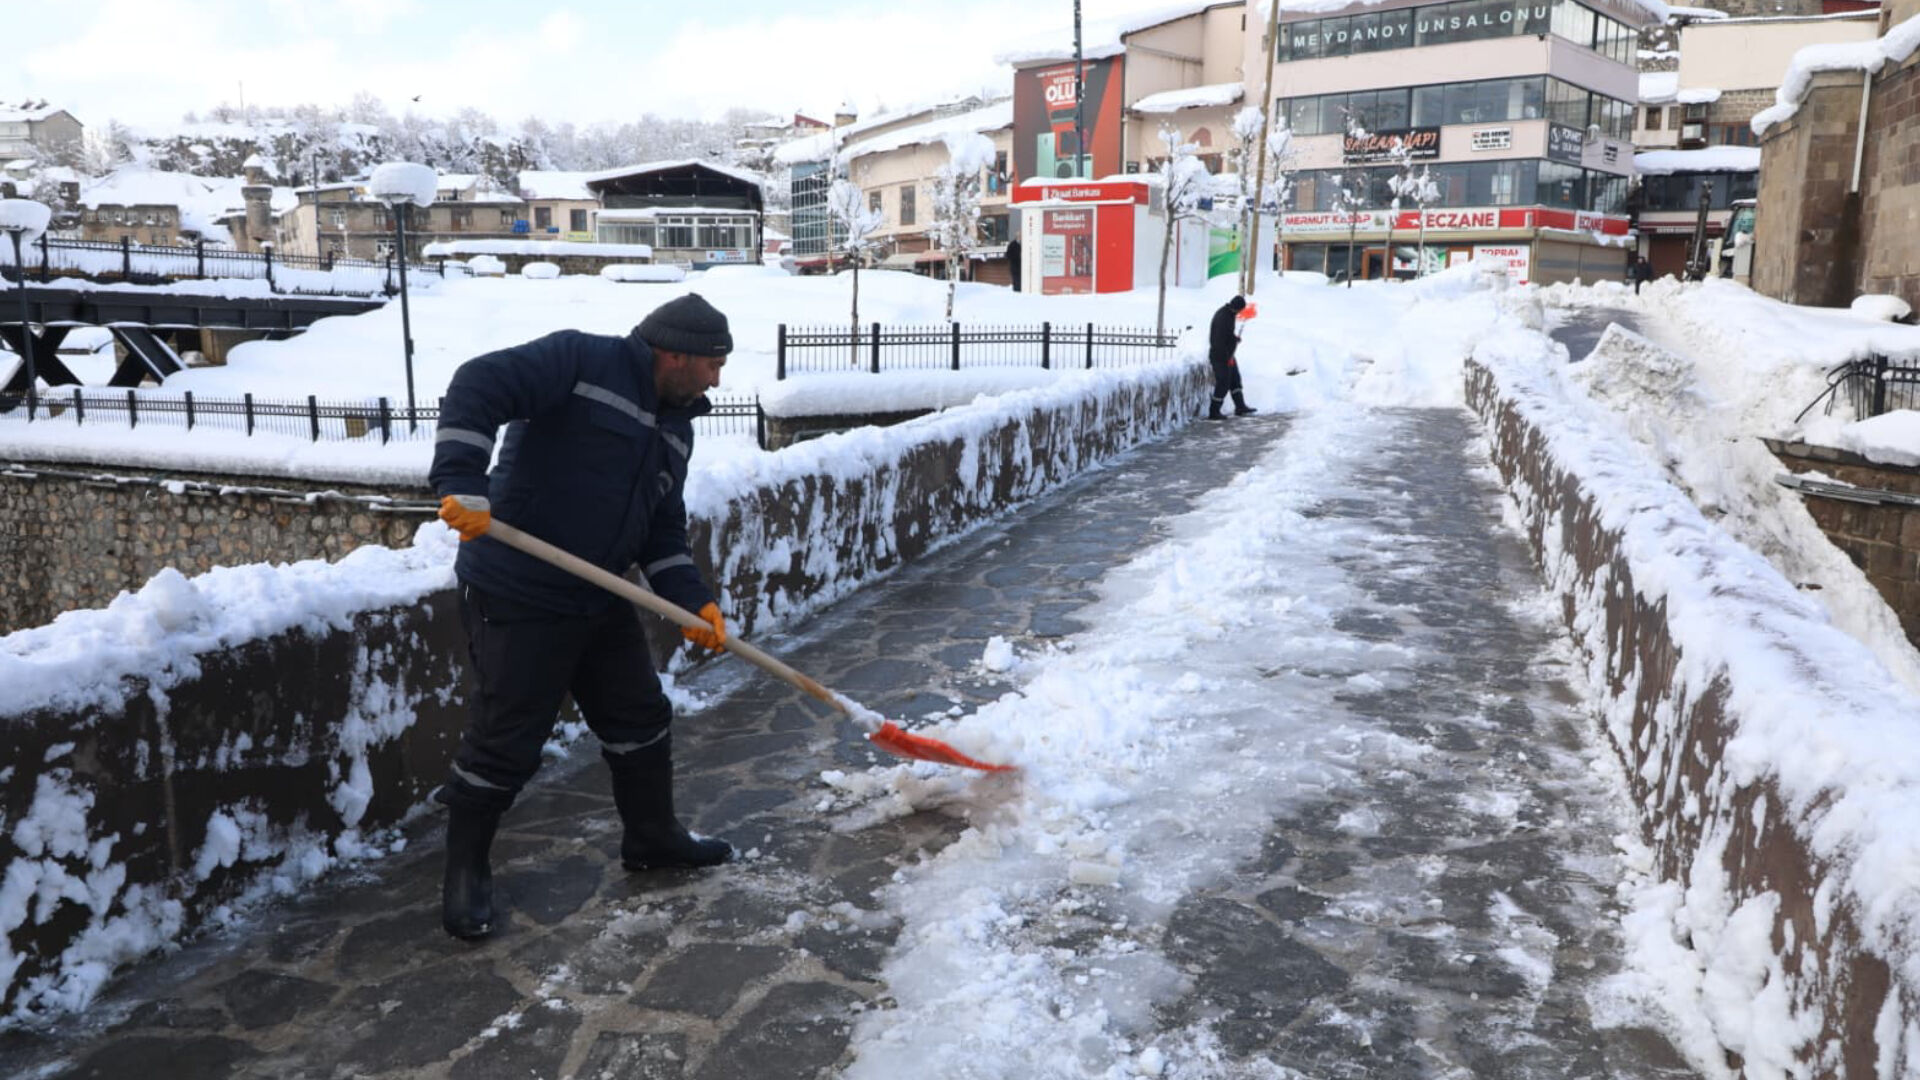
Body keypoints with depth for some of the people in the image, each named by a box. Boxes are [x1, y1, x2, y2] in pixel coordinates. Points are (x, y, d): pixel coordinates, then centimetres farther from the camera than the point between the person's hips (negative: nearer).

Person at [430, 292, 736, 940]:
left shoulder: (675, 427, 13)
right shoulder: (581, 360, -13)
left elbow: (663, 529, 14)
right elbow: (477, 388, -23)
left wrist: (691, 600, 2)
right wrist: (462, 484, -33)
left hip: (602, 601, 9)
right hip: (517, 598, -8)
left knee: (641, 718, 16)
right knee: (505, 742, 0)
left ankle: (652, 838, 36)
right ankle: (466, 873, 20)